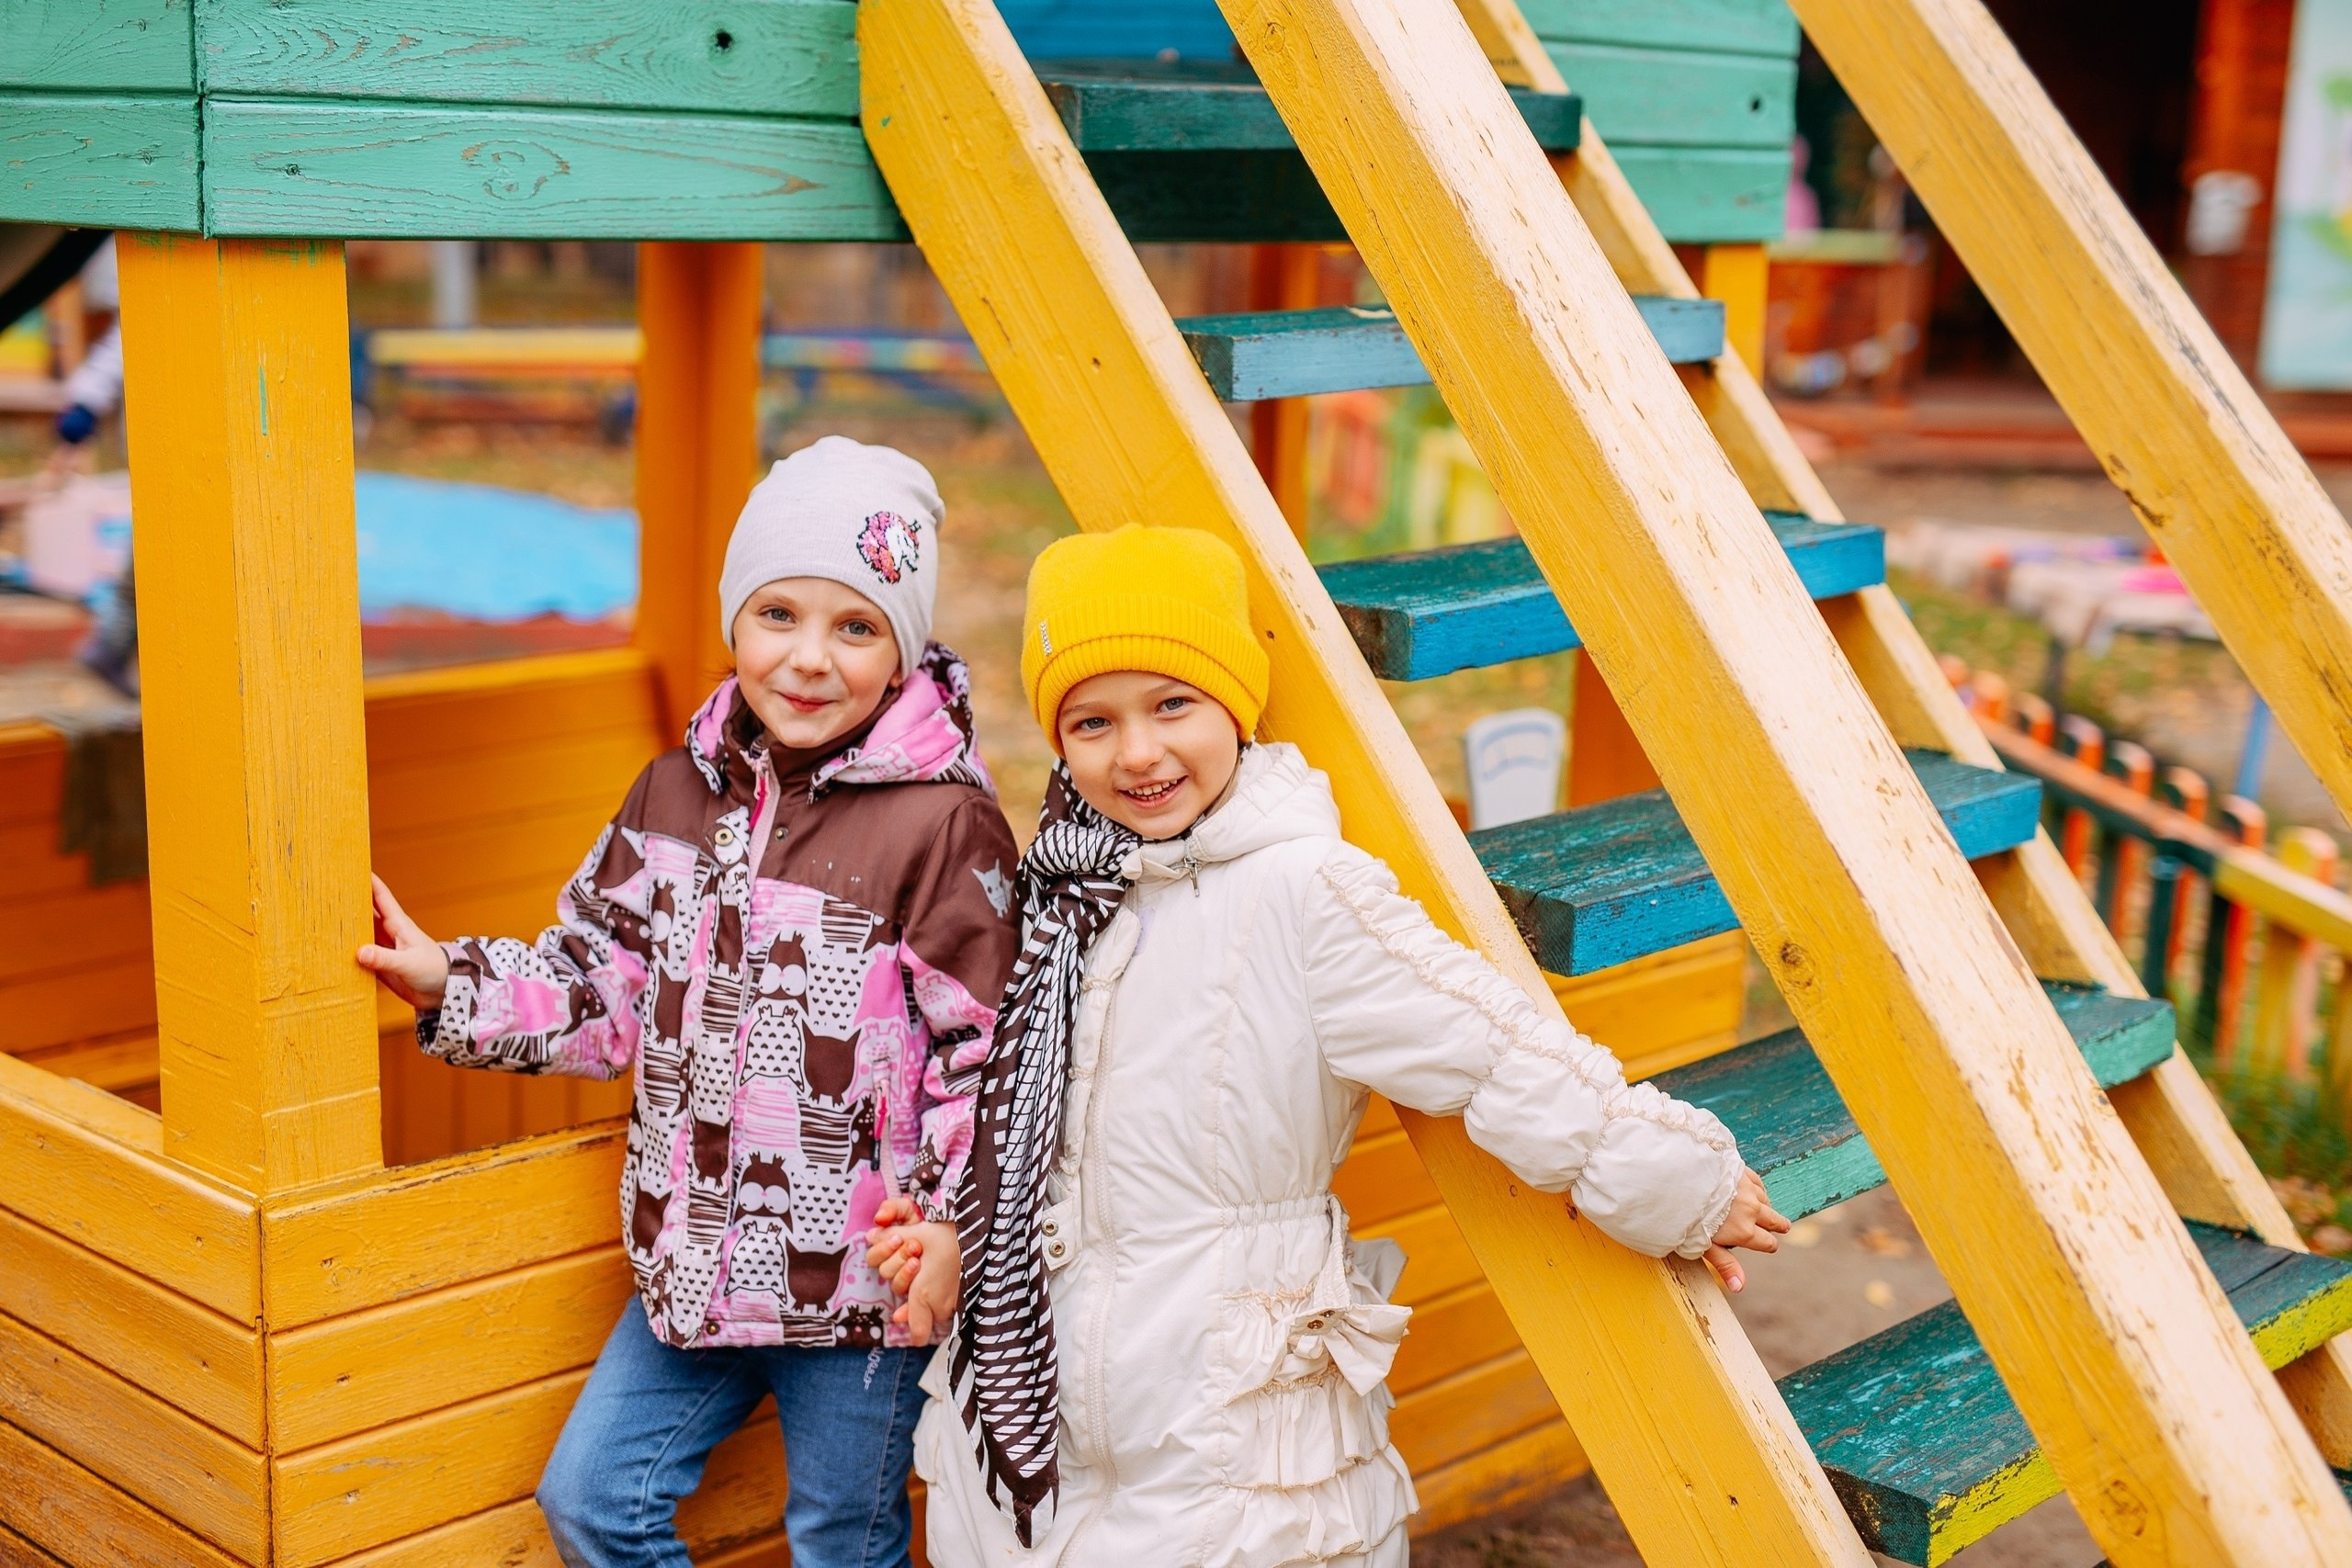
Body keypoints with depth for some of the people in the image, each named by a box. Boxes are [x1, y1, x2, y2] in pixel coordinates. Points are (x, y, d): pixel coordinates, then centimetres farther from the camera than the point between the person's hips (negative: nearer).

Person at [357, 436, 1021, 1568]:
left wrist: (944, 1228, -26)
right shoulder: (681, 792, 1)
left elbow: (985, 1053, -17)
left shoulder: (943, 824, -18)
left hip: (859, 1286, -6)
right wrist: (450, 983, -1)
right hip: (696, 1257, 6)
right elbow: (602, 984, 10)